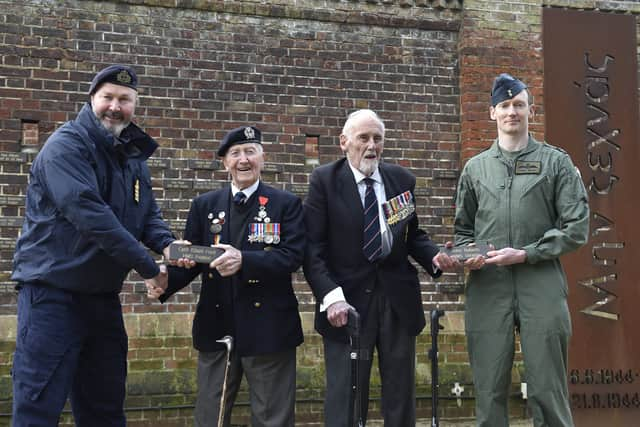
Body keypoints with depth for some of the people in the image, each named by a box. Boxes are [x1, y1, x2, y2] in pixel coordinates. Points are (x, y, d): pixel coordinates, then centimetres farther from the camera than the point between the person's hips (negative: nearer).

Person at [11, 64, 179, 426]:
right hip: (53, 291, -7)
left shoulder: (134, 156, 11)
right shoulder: (66, 146, -14)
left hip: (104, 295, 8)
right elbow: (88, 213, -26)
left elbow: (149, 216, 12)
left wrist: (167, 244, -13)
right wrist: (148, 266, -24)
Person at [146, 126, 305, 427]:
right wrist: (165, 280, -16)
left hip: (268, 327, -2)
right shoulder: (204, 205, 10)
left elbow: (292, 256, -11)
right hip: (216, 327, 3)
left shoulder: (287, 204, 1)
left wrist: (244, 260, -26)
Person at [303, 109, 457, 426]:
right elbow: (313, 247, -8)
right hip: (348, 299, -3)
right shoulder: (324, 180, -3)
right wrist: (331, 296, -19)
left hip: (397, 297, 4)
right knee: (345, 396, 3)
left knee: (401, 393, 12)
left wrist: (433, 256, -5)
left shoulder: (402, 179, 8)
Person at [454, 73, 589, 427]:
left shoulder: (556, 162, 7)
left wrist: (526, 254, -9)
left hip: (542, 285, -2)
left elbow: (576, 227, 0)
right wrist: (467, 254, -3)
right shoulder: (476, 168, 14)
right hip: (487, 287, 2)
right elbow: (463, 229, 19)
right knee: (490, 392, 7)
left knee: (547, 391, 2)